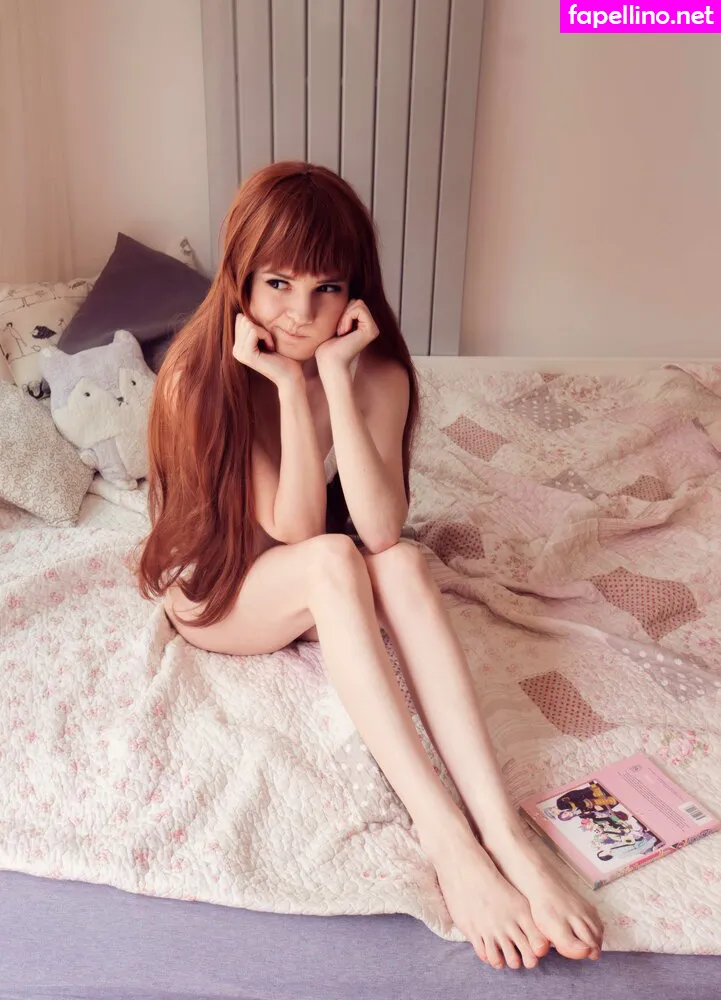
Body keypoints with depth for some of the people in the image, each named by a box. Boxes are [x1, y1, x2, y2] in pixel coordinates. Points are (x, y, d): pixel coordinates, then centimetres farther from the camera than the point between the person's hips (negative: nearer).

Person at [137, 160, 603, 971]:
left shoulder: (377, 371, -14)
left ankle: (502, 834, -34)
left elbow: (381, 529, -28)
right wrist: (289, 388, -32)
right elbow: (296, 532, -25)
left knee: (402, 563, -31)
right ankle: (443, 835, -34)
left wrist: (336, 377, -32)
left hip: (322, 593, 3)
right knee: (332, 562, -34)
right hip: (215, 594, -2)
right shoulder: (198, 376, -21)